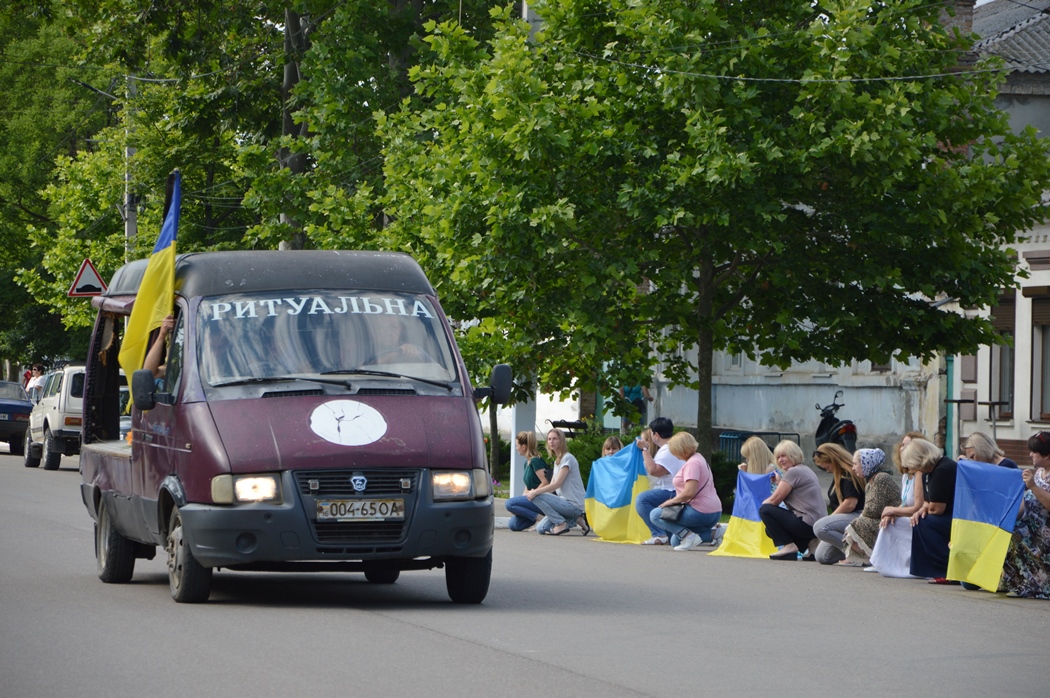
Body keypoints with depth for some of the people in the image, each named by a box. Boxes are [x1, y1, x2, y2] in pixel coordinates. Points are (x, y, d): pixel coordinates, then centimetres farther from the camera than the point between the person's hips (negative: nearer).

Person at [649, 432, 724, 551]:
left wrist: (672, 501, -10)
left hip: (701, 513, -11)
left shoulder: (692, 463, -15)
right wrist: (675, 501, 16)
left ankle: (688, 536, -18)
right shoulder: (698, 458, 18)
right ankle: (712, 534, 6)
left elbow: (689, 492, -24)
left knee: (655, 515, -6)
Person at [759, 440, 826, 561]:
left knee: (765, 511, -8)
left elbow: (774, 500, -12)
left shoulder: (793, 472, -12)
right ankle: (810, 543, 10)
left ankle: (788, 546, -8)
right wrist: (779, 483, 15)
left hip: (807, 523, -10)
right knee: (770, 530, 22)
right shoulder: (805, 470, 19)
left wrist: (762, 504, 7)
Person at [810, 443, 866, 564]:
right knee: (822, 556, 4)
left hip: (856, 517, -11)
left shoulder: (849, 474, -15)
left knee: (820, 527, -33)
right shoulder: (839, 475, 17)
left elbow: (850, 504, -22)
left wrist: (831, 517, -9)